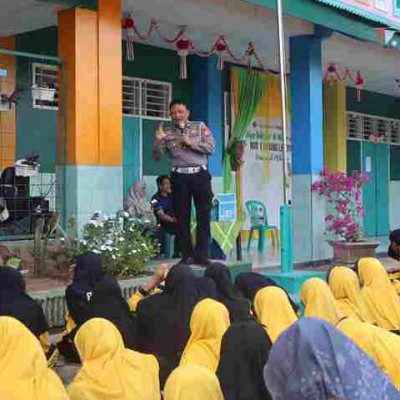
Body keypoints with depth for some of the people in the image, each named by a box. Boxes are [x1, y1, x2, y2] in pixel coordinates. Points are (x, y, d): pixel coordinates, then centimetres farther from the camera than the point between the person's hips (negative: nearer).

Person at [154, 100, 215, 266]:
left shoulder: (200, 127, 9)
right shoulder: (168, 134, 11)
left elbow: (211, 147, -2)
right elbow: (157, 156, 4)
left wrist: (191, 142, -10)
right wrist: (158, 140, -13)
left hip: (200, 174, -1)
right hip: (179, 177, 1)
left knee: (204, 215, -3)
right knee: (182, 217, 1)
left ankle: (201, 254, 2)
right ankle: (187, 255, 8)